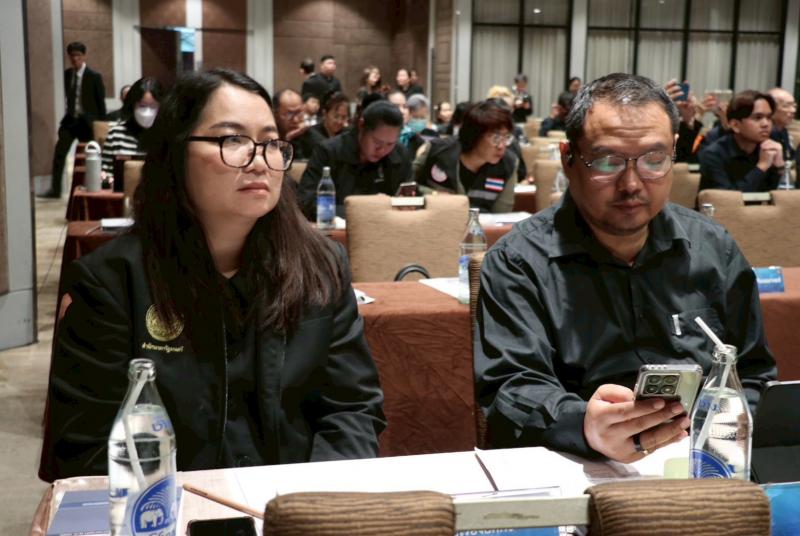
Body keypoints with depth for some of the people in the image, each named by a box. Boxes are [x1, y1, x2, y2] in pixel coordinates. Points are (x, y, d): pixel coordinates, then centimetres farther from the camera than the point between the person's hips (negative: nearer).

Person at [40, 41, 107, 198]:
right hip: (70, 119, 4)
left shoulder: (94, 76, -9)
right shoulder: (67, 74, 5)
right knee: (59, 153, -4)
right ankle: (55, 189, 1)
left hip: (87, 121, -4)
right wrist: (68, 114, 7)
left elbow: (101, 102, -6)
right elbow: (68, 96, 15)